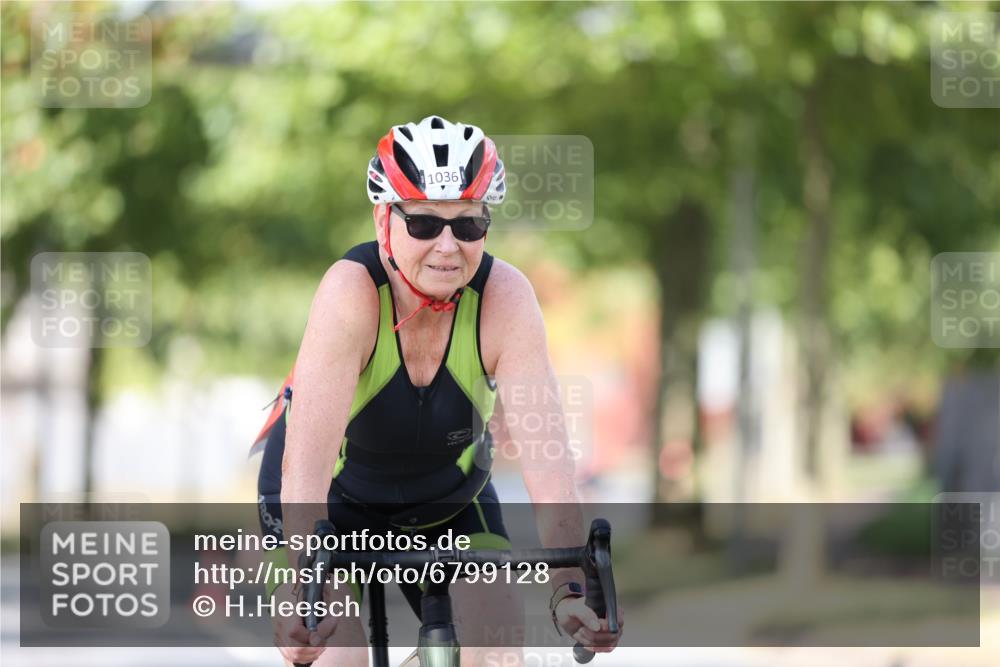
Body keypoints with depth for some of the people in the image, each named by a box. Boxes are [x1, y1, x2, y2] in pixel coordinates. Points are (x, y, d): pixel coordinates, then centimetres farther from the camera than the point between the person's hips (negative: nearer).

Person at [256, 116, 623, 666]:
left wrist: (569, 589, -42)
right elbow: (309, 452, -40)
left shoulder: (505, 297, -24)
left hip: (448, 500, 3)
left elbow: (542, 448, -31)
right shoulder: (352, 291, -31)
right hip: (335, 497, -3)